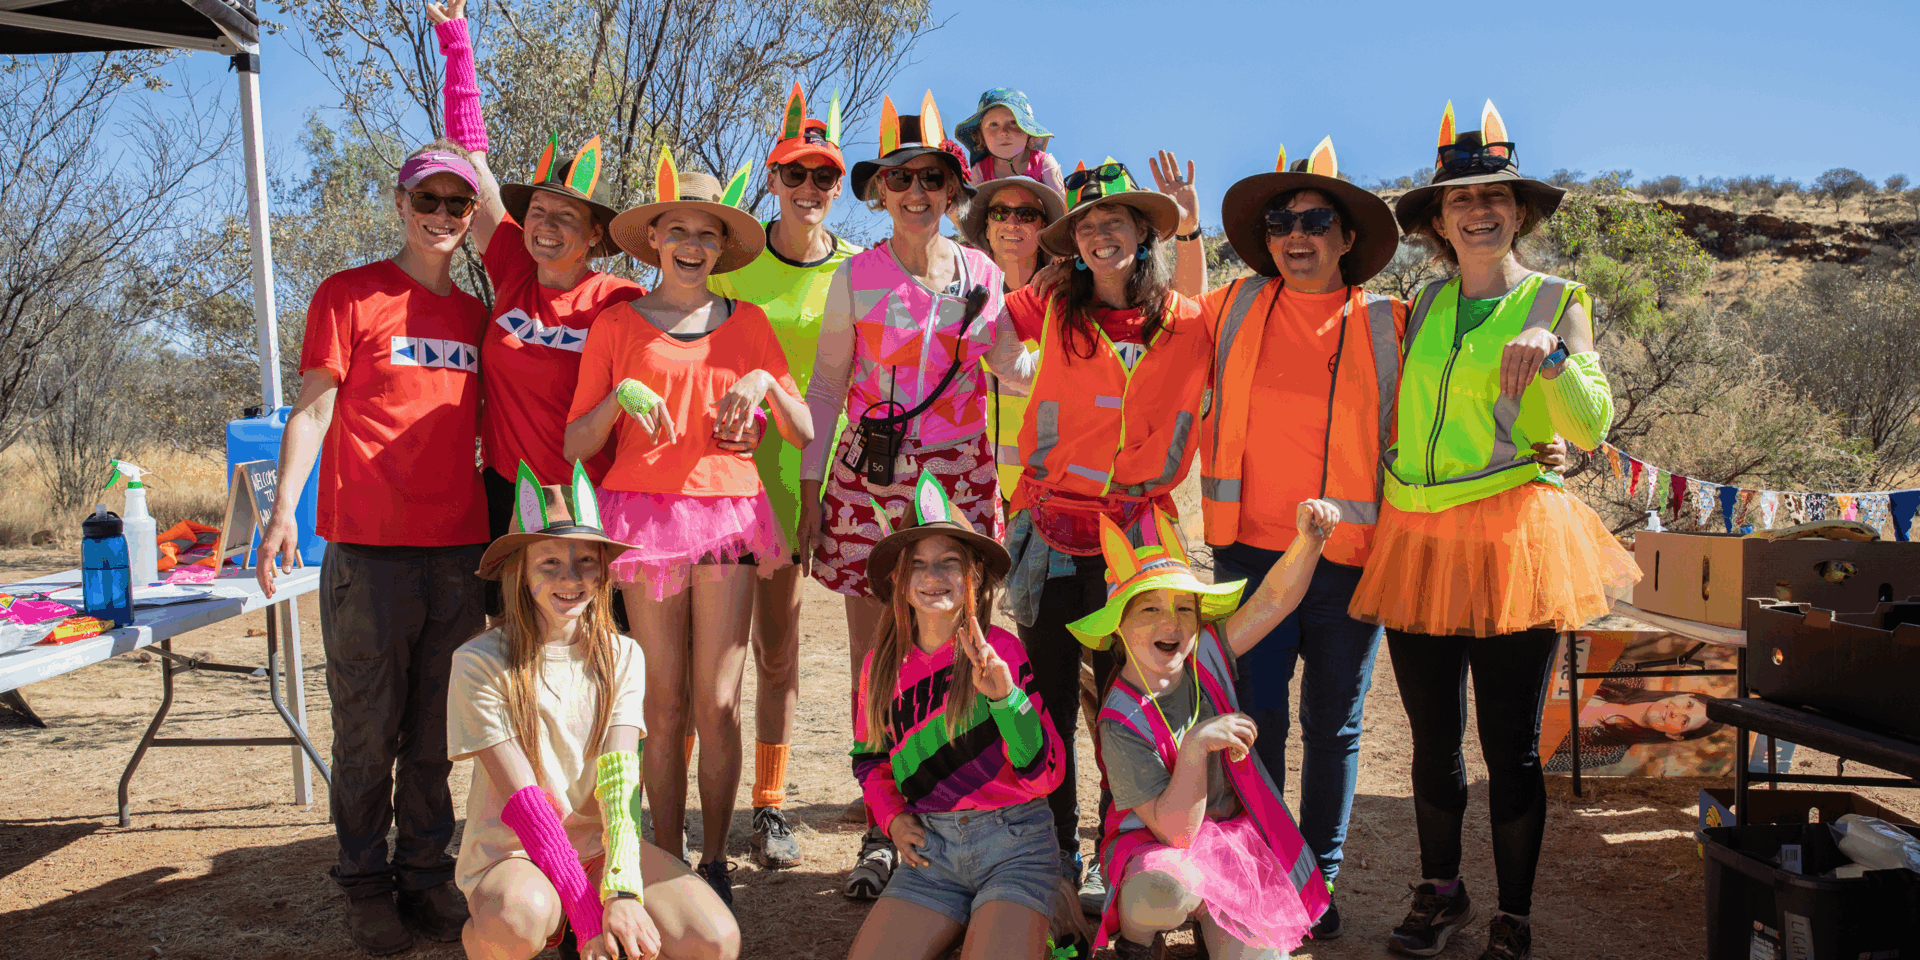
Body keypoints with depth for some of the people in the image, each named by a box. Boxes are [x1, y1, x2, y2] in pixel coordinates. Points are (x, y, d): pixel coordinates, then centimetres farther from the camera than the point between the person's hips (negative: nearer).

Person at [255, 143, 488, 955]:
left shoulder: (477, 315, 15)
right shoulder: (347, 295, 2)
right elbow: (314, 409, -2)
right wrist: (284, 507, -12)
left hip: (459, 550, 4)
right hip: (369, 549, -4)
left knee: (435, 733, 10)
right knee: (367, 732, 3)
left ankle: (426, 875, 21)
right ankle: (366, 885, 17)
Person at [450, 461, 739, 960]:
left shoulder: (623, 657, 0)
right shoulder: (480, 663, -12)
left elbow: (621, 782, -11)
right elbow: (523, 802, -17)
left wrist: (623, 891, -28)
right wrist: (590, 917, -25)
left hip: (603, 847, 3)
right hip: (510, 856, -3)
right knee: (523, 917, -38)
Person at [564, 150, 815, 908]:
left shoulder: (747, 323, 12)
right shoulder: (617, 325, 7)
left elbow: (804, 434, 10)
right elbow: (576, 444, 3)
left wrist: (767, 382, -7)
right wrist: (621, 395, -14)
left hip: (727, 512, 1)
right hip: (645, 512, -1)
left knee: (718, 703, -1)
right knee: (665, 704, 2)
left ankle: (715, 860, 12)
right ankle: (666, 863, 14)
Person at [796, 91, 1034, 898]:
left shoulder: (981, 275, 6)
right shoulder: (857, 276, 2)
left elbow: (1017, 373, 10)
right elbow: (826, 387, 5)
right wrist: (810, 488, 1)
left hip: (957, 479, 1)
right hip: (869, 480, -1)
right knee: (873, 662, 1)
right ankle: (880, 831, 14)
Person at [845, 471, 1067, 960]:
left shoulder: (1000, 650, -7)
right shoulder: (882, 664, 4)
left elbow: (1046, 774, -11)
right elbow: (868, 758, 22)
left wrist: (1006, 695, -25)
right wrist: (892, 817, 4)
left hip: (1013, 846, -3)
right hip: (931, 849, 3)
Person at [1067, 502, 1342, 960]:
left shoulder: (1205, 656, -8)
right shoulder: (1122, 724, -21)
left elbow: (1275, 598, -13)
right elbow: (1175, 832, -23)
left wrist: (1308, 539, -33)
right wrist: (1197, 745, -35)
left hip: (1233, 832, 4)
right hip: (1157, 846, -4)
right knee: (1164, 889, -39)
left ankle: (1206, 914, 17)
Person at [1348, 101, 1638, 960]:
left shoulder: (1556, 301, 3)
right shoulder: (1425, 306, 13)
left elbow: (1592, 425, -7)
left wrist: (1551, 352, -21)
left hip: (1510, 541, -3)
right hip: (1415, 541, 3)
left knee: (1511, 746, 3)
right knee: (1433, 740, 12)